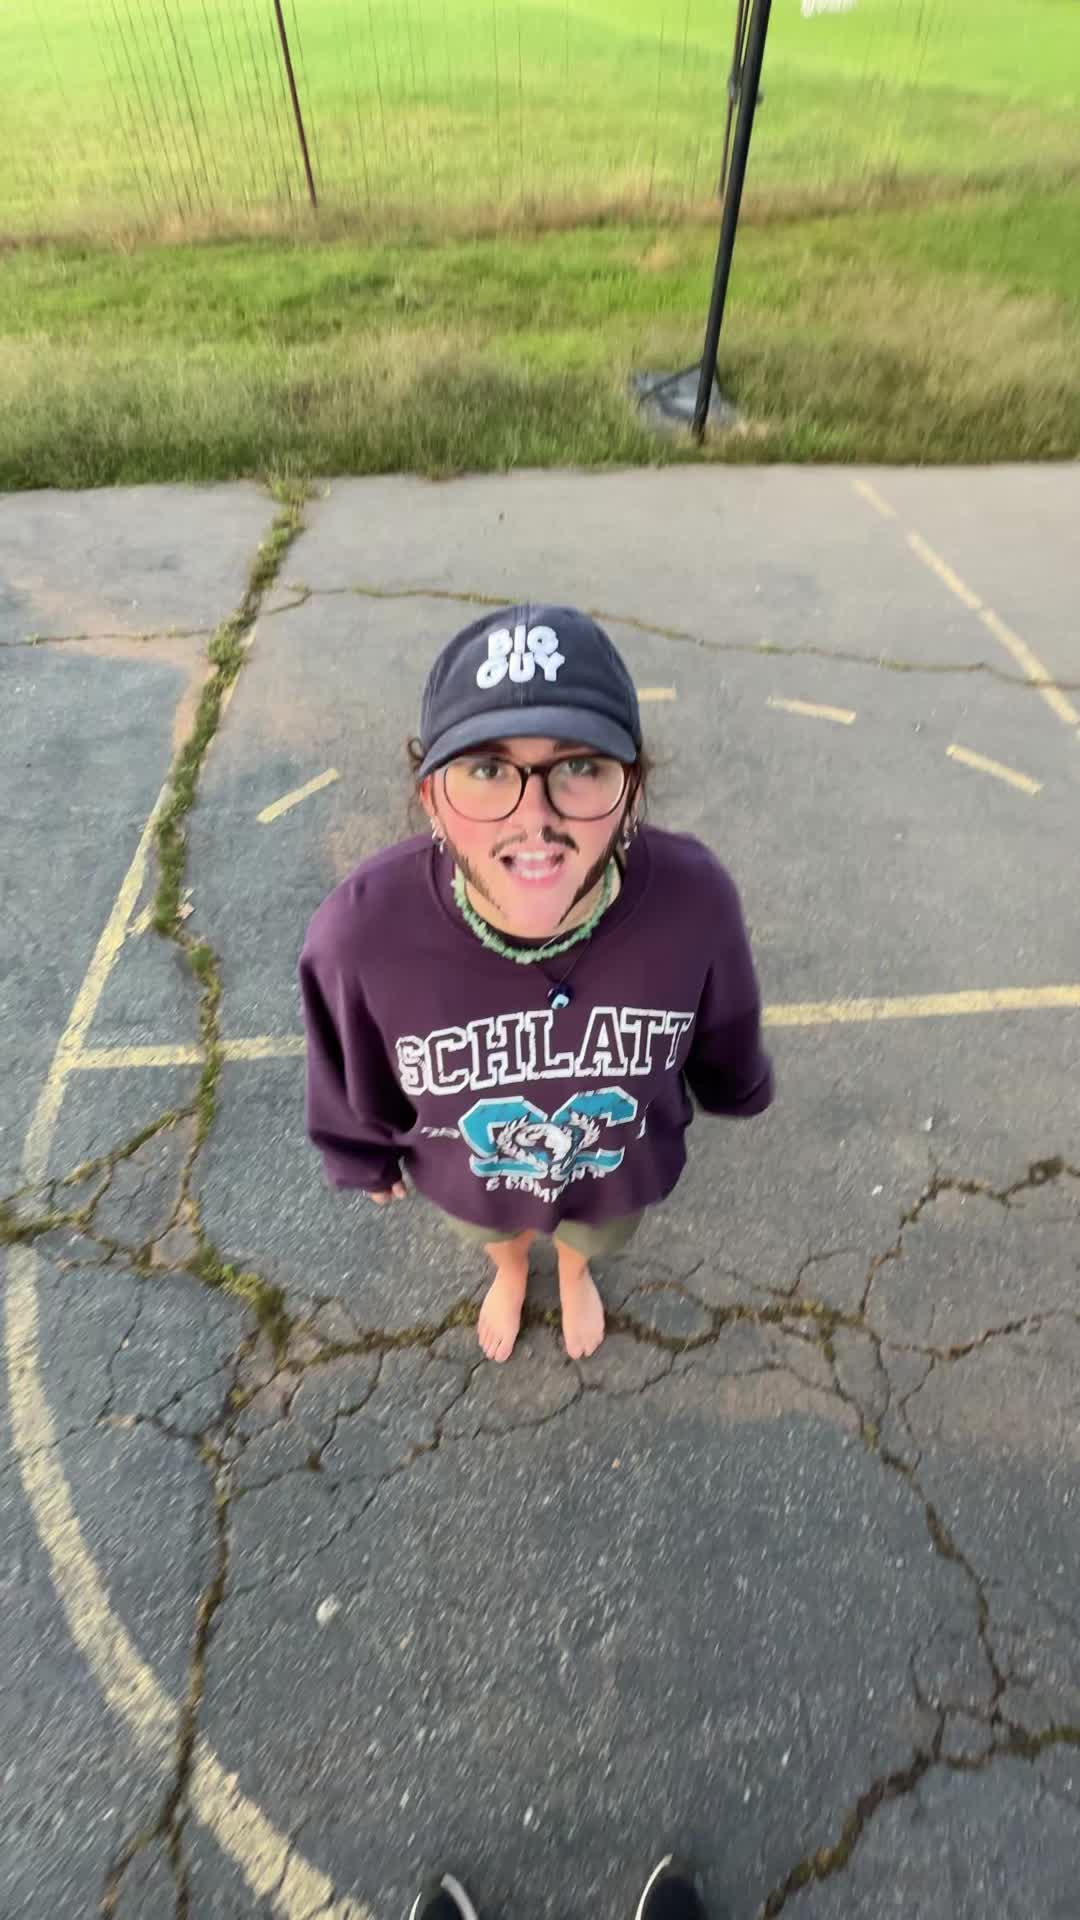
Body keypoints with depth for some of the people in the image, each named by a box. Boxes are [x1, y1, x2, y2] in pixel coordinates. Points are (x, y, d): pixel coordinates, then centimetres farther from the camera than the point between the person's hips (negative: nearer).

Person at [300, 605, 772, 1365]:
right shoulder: (361, 931, -39)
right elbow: (355, 1082, -15)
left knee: (593, 1238, 36)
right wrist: (366, 1158, 4)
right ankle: (511, 1271, 75)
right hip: (469, 1177, 0)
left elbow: (722, 1033, -11)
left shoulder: (695, 899, -36)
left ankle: (575, 1272, 75)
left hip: (622, 1169, 1)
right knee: (496, 1235, 36)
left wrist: (735, 1090, 9)